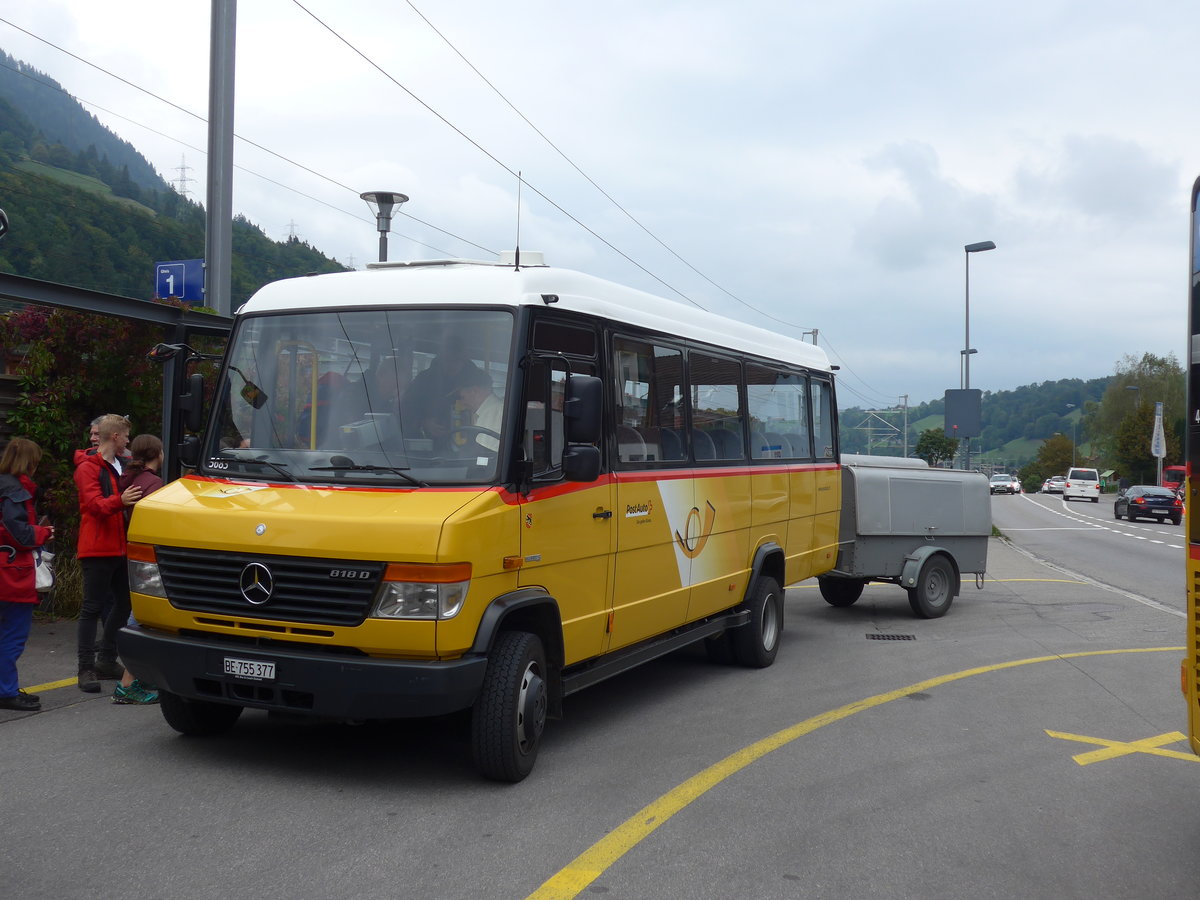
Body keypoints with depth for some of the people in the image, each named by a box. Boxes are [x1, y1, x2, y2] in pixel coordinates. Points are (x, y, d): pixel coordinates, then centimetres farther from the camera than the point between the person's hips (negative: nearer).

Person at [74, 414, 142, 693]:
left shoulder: (121, 467, 19)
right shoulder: (88, 468, -6)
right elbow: (94, 504, -21)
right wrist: (119, 500, -38)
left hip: (120, 549, 8)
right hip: (97, 550, -8)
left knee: (124, 604, 10)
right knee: (92, 608, -5)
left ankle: (106, 660, 22)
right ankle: (86, 668, -1)